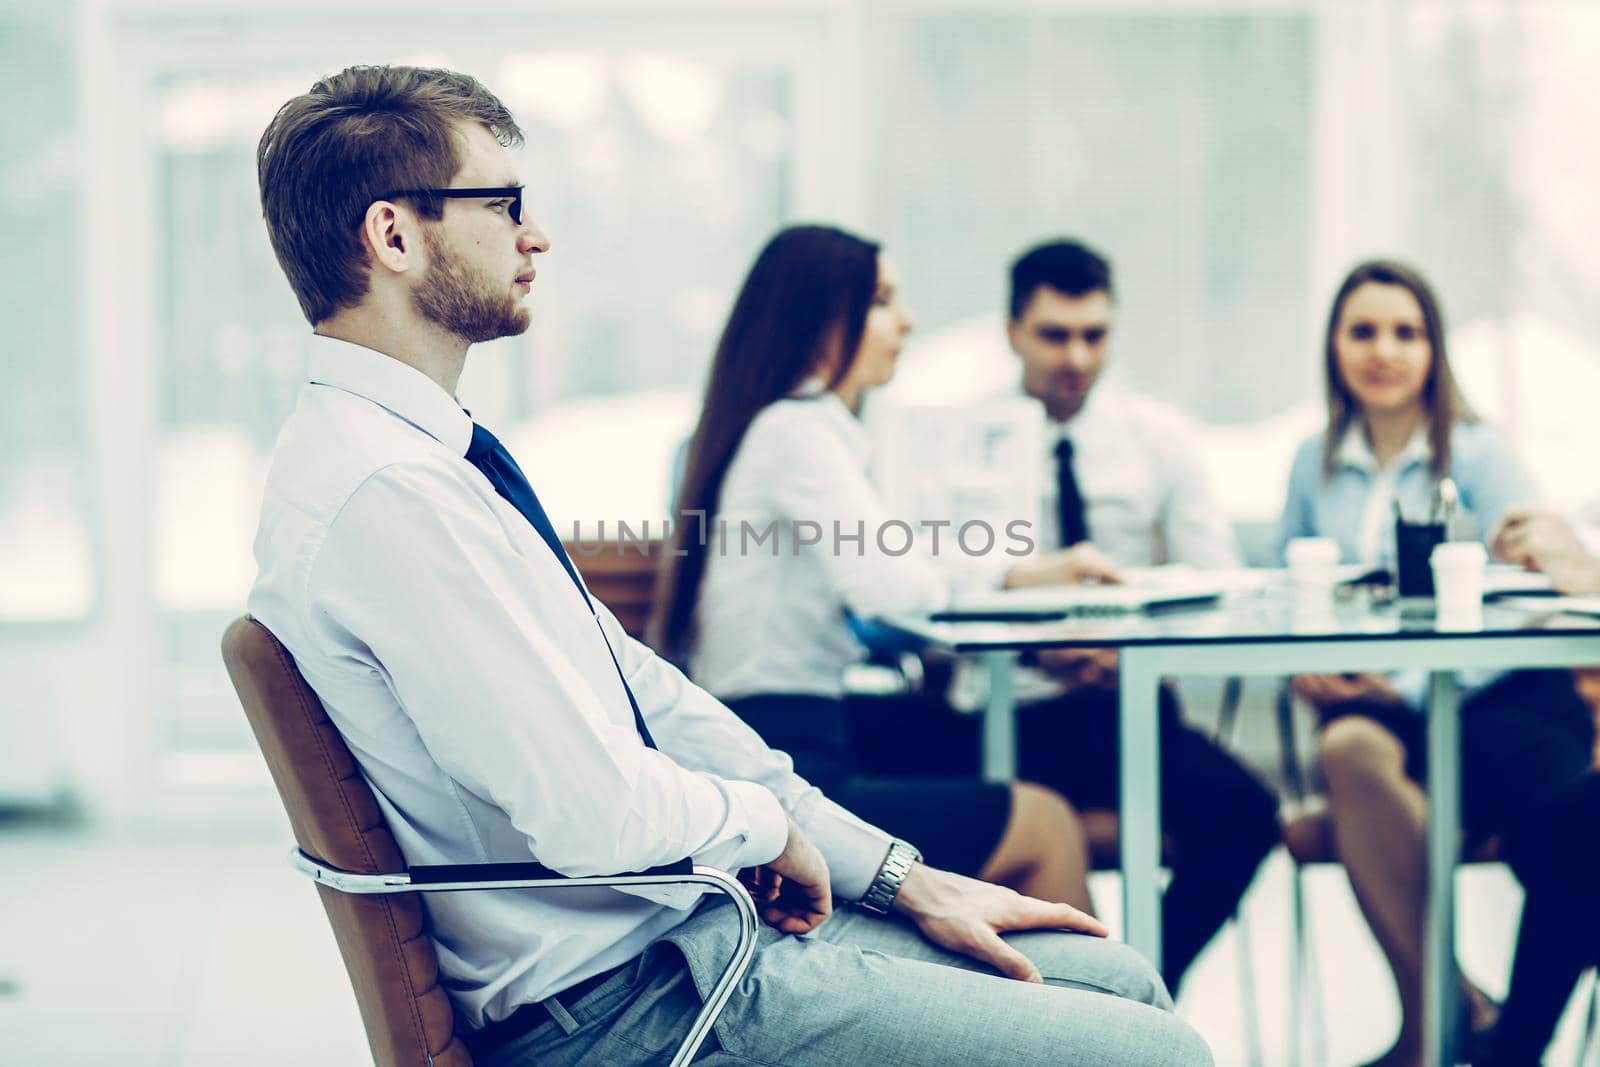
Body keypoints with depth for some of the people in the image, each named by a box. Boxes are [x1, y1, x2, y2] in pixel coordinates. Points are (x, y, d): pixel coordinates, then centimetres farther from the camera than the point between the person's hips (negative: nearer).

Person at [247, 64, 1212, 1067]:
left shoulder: (433, 457, 12)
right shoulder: (387, 491, -21)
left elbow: (647, 698, 13)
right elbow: (596, 812, -25)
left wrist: (902, 878, 10)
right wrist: (769, 821, -4)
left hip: (678, 914, 10)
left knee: (1119, 978, 11)